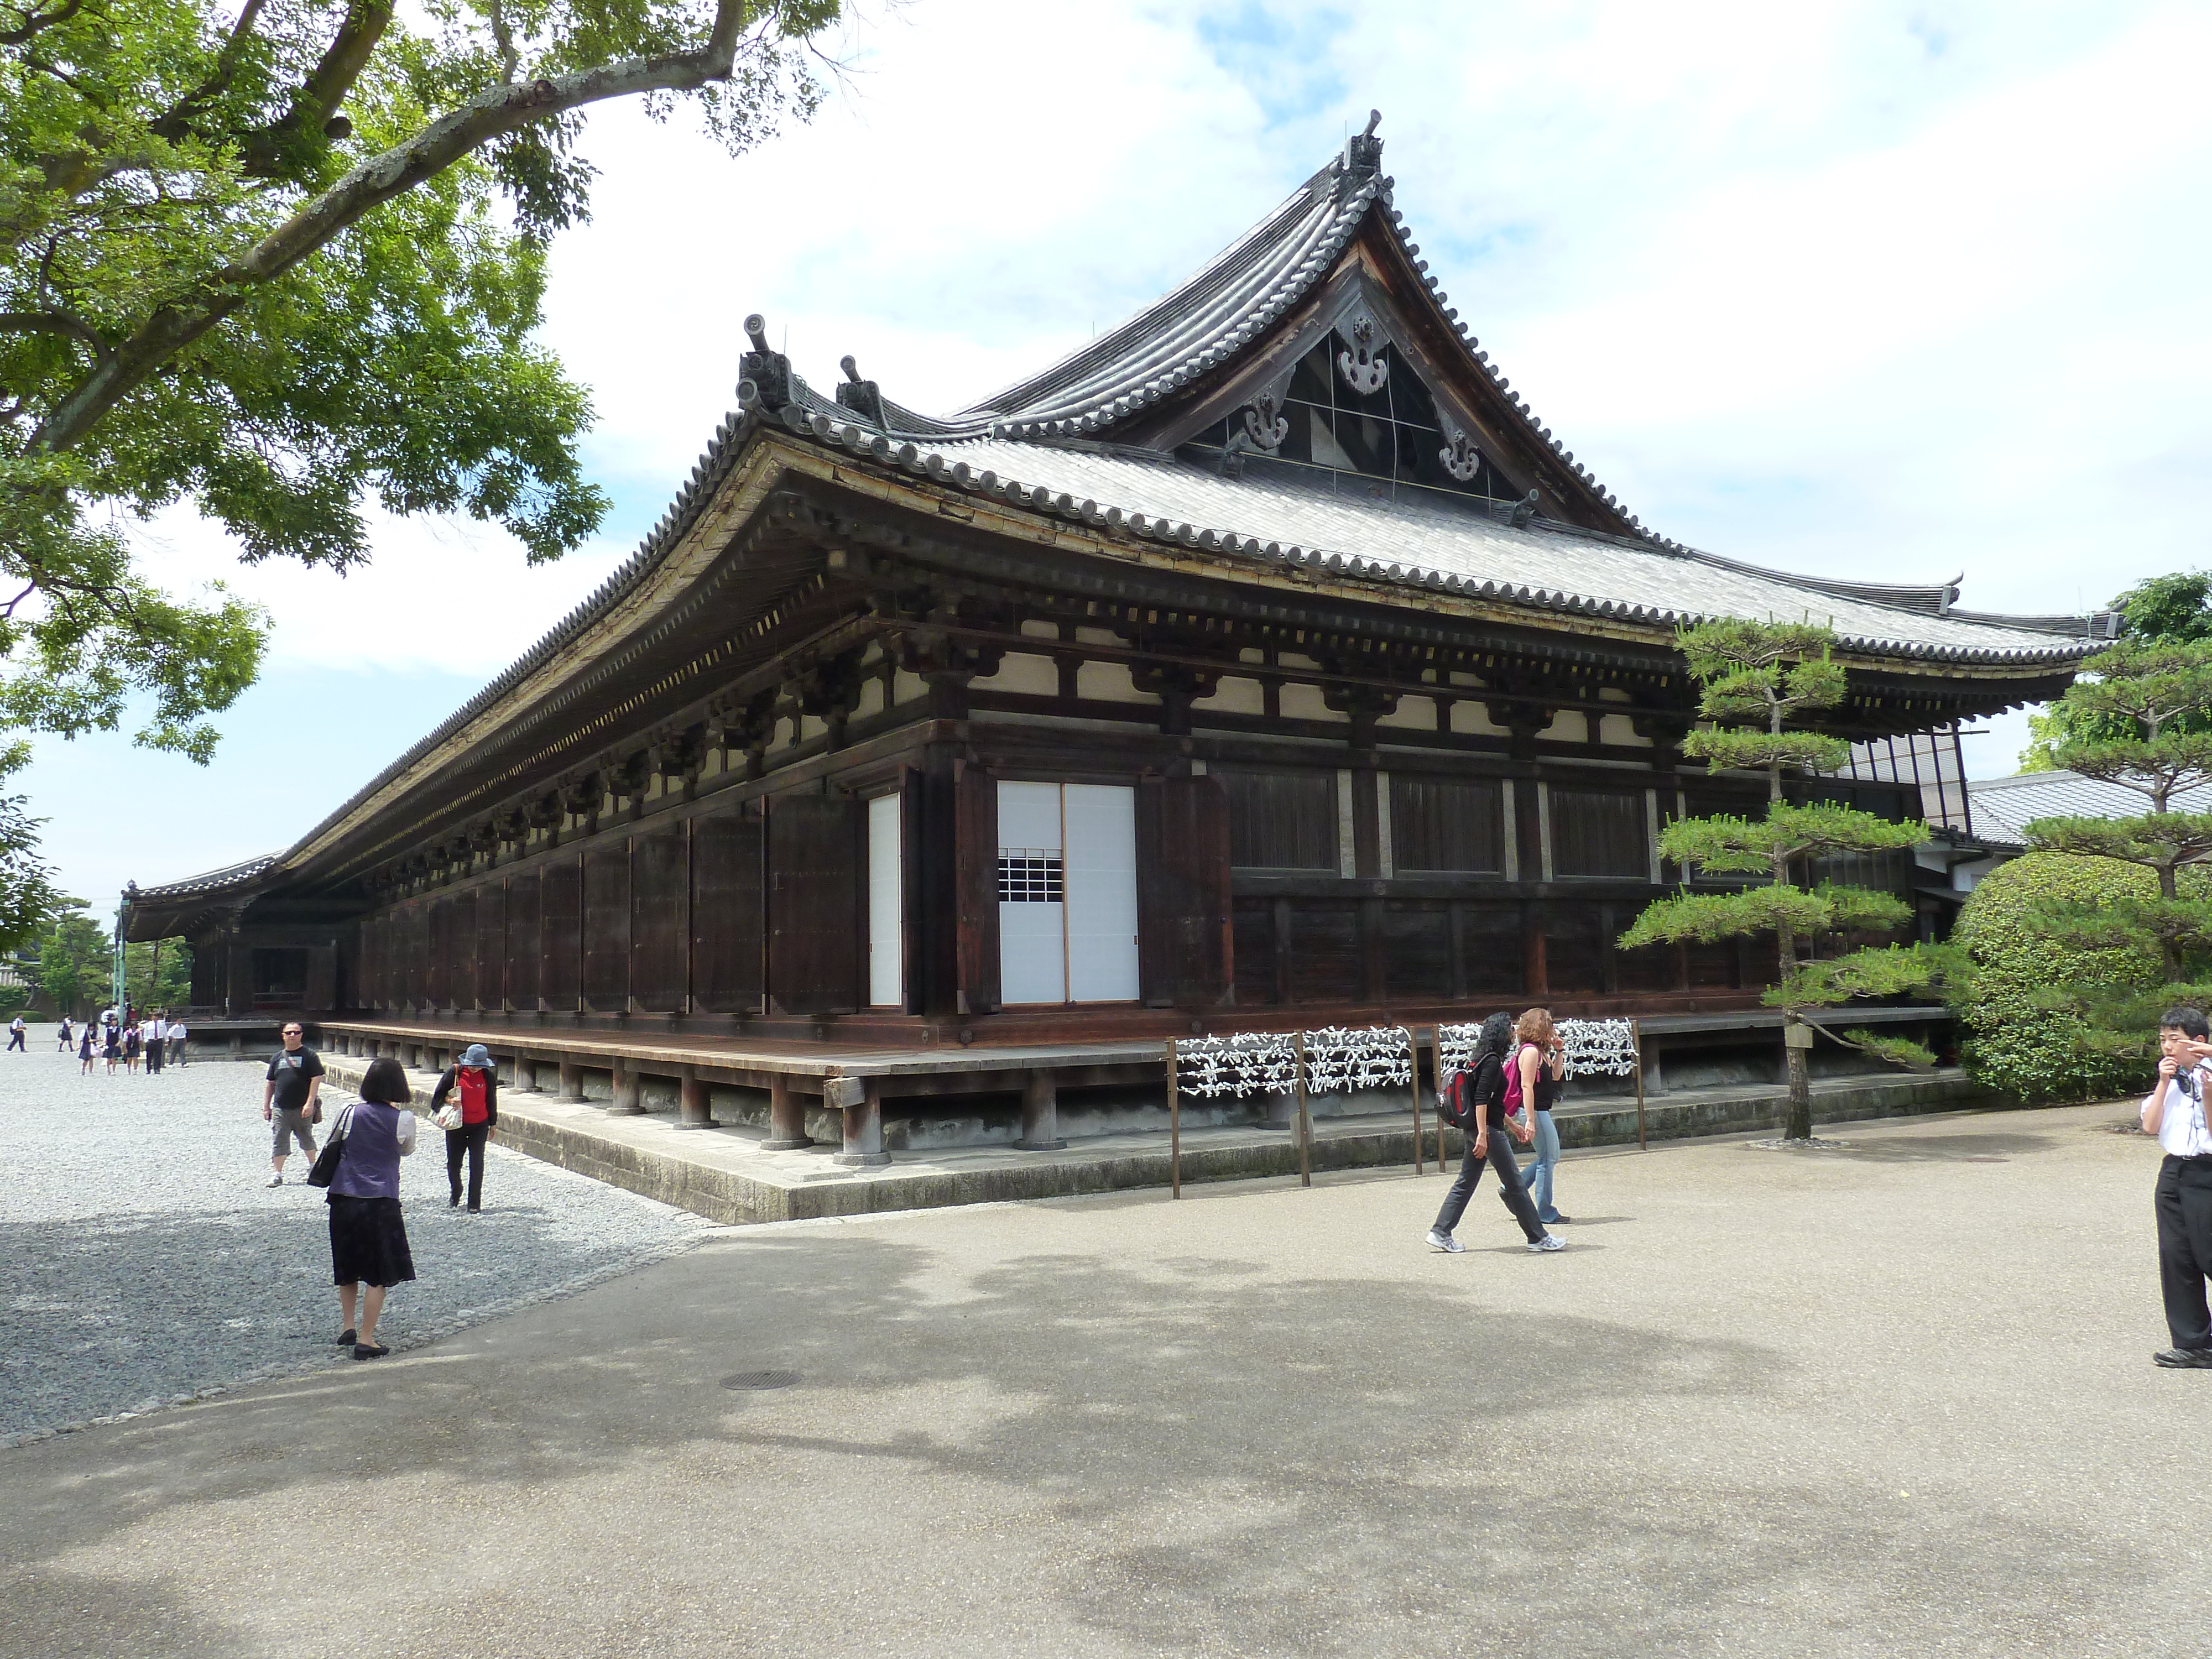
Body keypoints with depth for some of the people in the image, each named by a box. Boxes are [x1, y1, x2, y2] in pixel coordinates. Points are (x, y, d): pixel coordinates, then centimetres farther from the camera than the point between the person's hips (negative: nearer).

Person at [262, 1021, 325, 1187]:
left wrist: (310, 1103, -16)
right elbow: (270, 1084, 16)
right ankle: (277, 1174, 7)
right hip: (280, 1109, 3)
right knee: (279, 1141, 1)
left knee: (306, 1139, 10)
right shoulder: (277, 1057, 12)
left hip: (302, 1109, -3)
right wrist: (266, 1107, 11)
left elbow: (316, 1080, -9)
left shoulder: (310, 1055, -2)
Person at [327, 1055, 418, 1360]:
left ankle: (349, 1328, 29)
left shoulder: (351, 1112, -3)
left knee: (347, 1270, 21)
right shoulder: (403, 1119, -8)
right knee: (380, 1275, 4)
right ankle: (365, 1340, 2)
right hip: (380, 1202, -4)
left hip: (343, 1200, 4)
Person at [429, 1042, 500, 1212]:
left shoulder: (488, 1076, -6)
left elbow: (491, 1101, 6)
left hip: (479, 1126, 0)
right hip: (456, 1125, 0)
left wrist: (493, 1123, 11)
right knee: (453, 1163, 10)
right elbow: (439, 1093, 1)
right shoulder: (454, 1072, -11)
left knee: (477, 1164, -1)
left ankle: (475, 1202, 8)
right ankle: (455, 1195, 35)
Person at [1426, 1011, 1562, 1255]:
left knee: (1466, 1182, 10)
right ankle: (1537, 1237, 8)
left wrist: (1512, 1126, 29)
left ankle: (1440, 1233, 9)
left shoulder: (1484, 1060, 16)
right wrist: (1483, 1135, -26)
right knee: (1514, 1182, -1)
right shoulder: (1492, 1062, -14)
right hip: (1487, 1130, -10)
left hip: (1477, 1130, 10)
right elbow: (1481, 1099, -22)